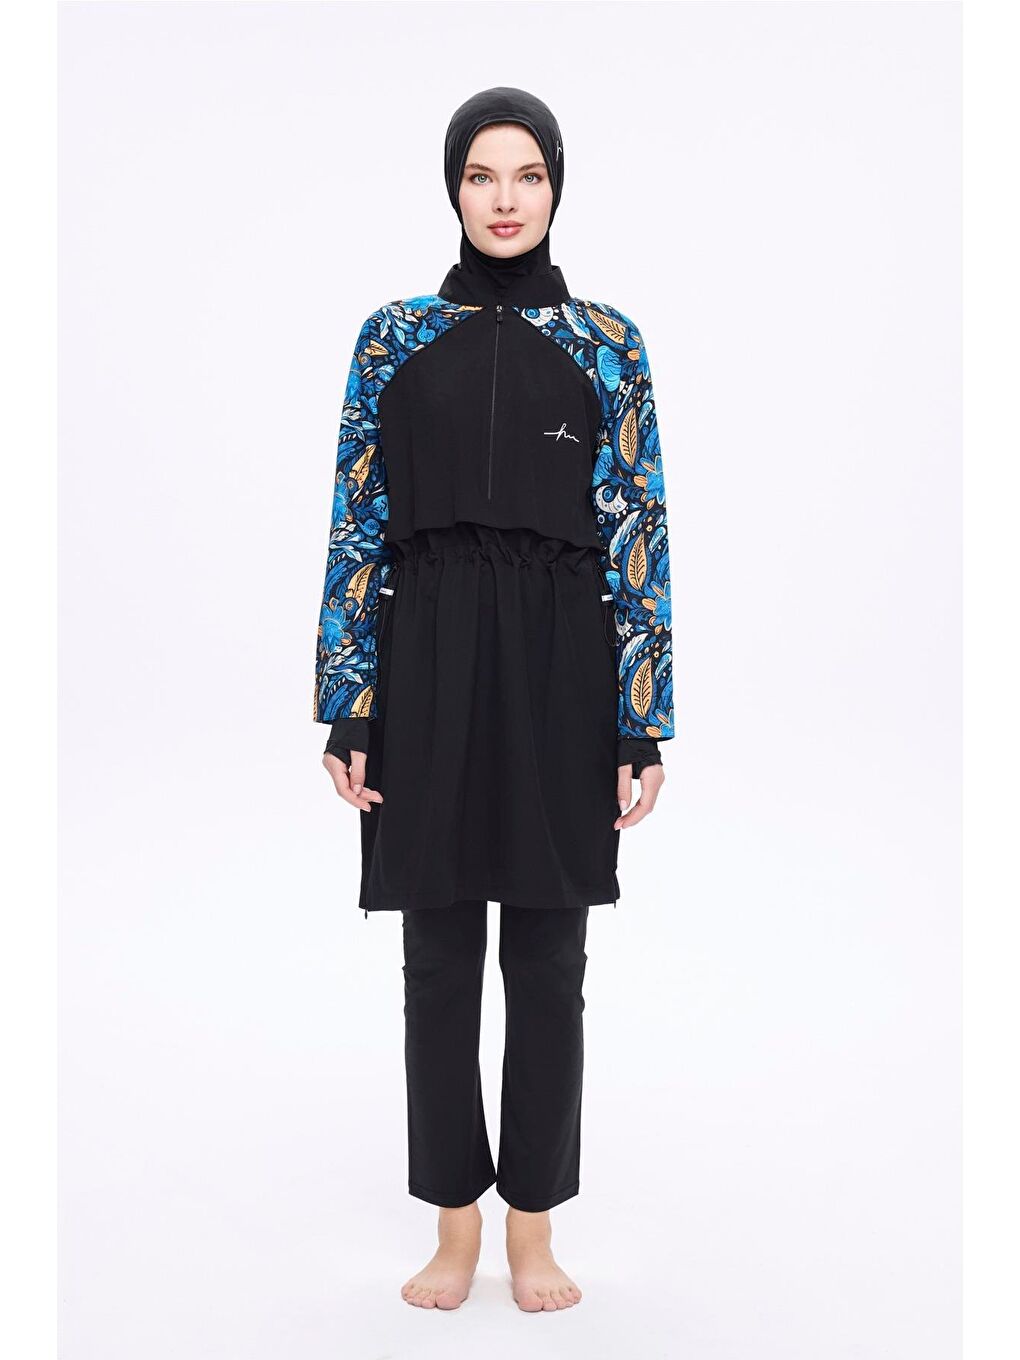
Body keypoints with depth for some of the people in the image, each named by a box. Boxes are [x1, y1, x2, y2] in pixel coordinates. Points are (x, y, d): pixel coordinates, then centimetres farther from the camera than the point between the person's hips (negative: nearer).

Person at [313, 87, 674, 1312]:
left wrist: (642, 722, -5)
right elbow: (359, 530, 3)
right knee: (439, 958, 8)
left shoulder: (607, 343, 4)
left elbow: (637, 540, 1)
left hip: (558, 670, 0)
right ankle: (456, 1227, 25)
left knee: (548, 960, 7)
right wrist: (346, 709, -2)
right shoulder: (393, 338, 6)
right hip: (428, 666, 1)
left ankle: (533, 1229, 25)